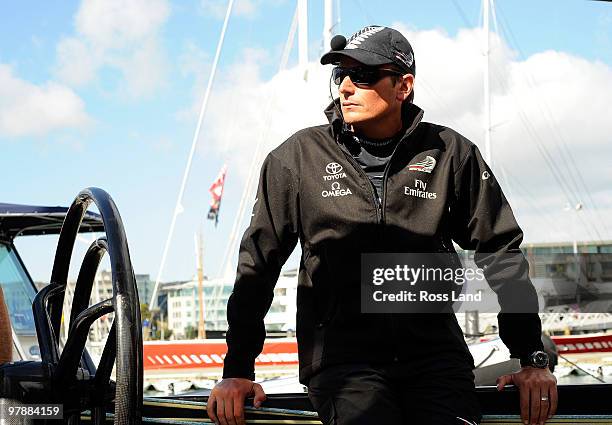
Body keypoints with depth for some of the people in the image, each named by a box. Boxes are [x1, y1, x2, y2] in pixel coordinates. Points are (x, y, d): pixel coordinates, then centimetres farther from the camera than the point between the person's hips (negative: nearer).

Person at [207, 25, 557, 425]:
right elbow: (259, 261, 9)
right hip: (341, 355, -1)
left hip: (433, 350, 2)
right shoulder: (300, 156, 5)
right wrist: (238, 369, 7)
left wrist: (532, 358, 9)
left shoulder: (450, 154, 7)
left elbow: (501, 251, 12)